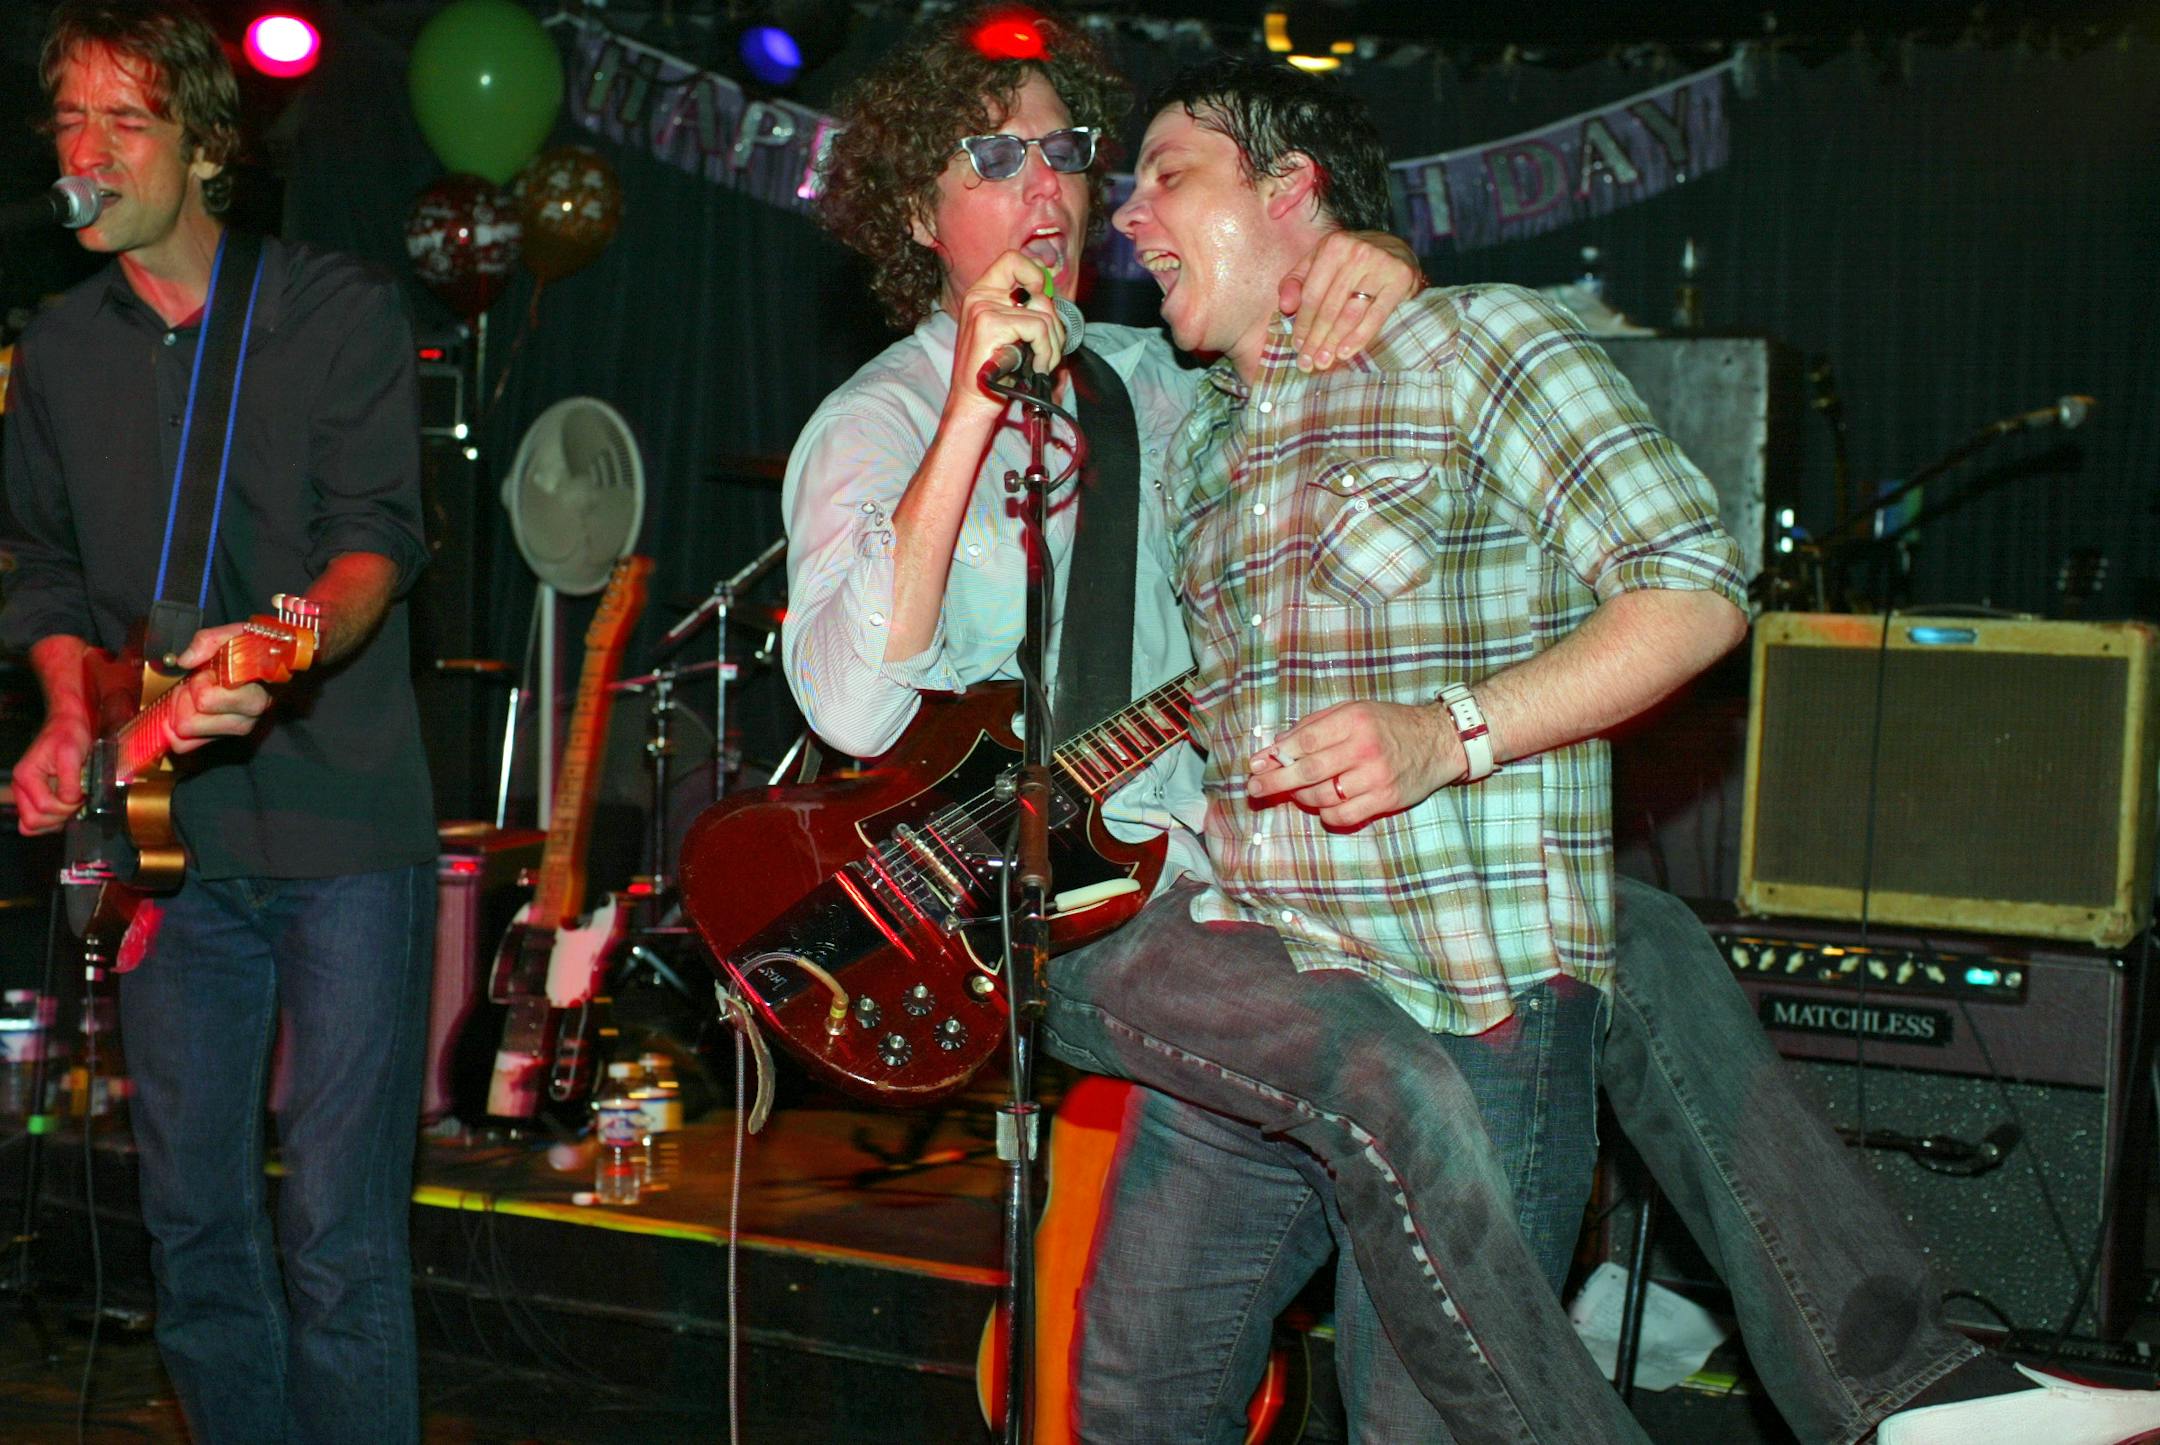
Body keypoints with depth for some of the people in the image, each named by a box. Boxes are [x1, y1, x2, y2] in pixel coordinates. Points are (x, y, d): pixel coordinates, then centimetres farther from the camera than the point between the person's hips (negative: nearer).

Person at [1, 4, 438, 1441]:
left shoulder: (343, 312, -3)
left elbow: (379, 540, -14)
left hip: (341, 819, -5)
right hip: (176, 834, 5)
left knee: (338, 1235, -5)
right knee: (195, 1216, 10)